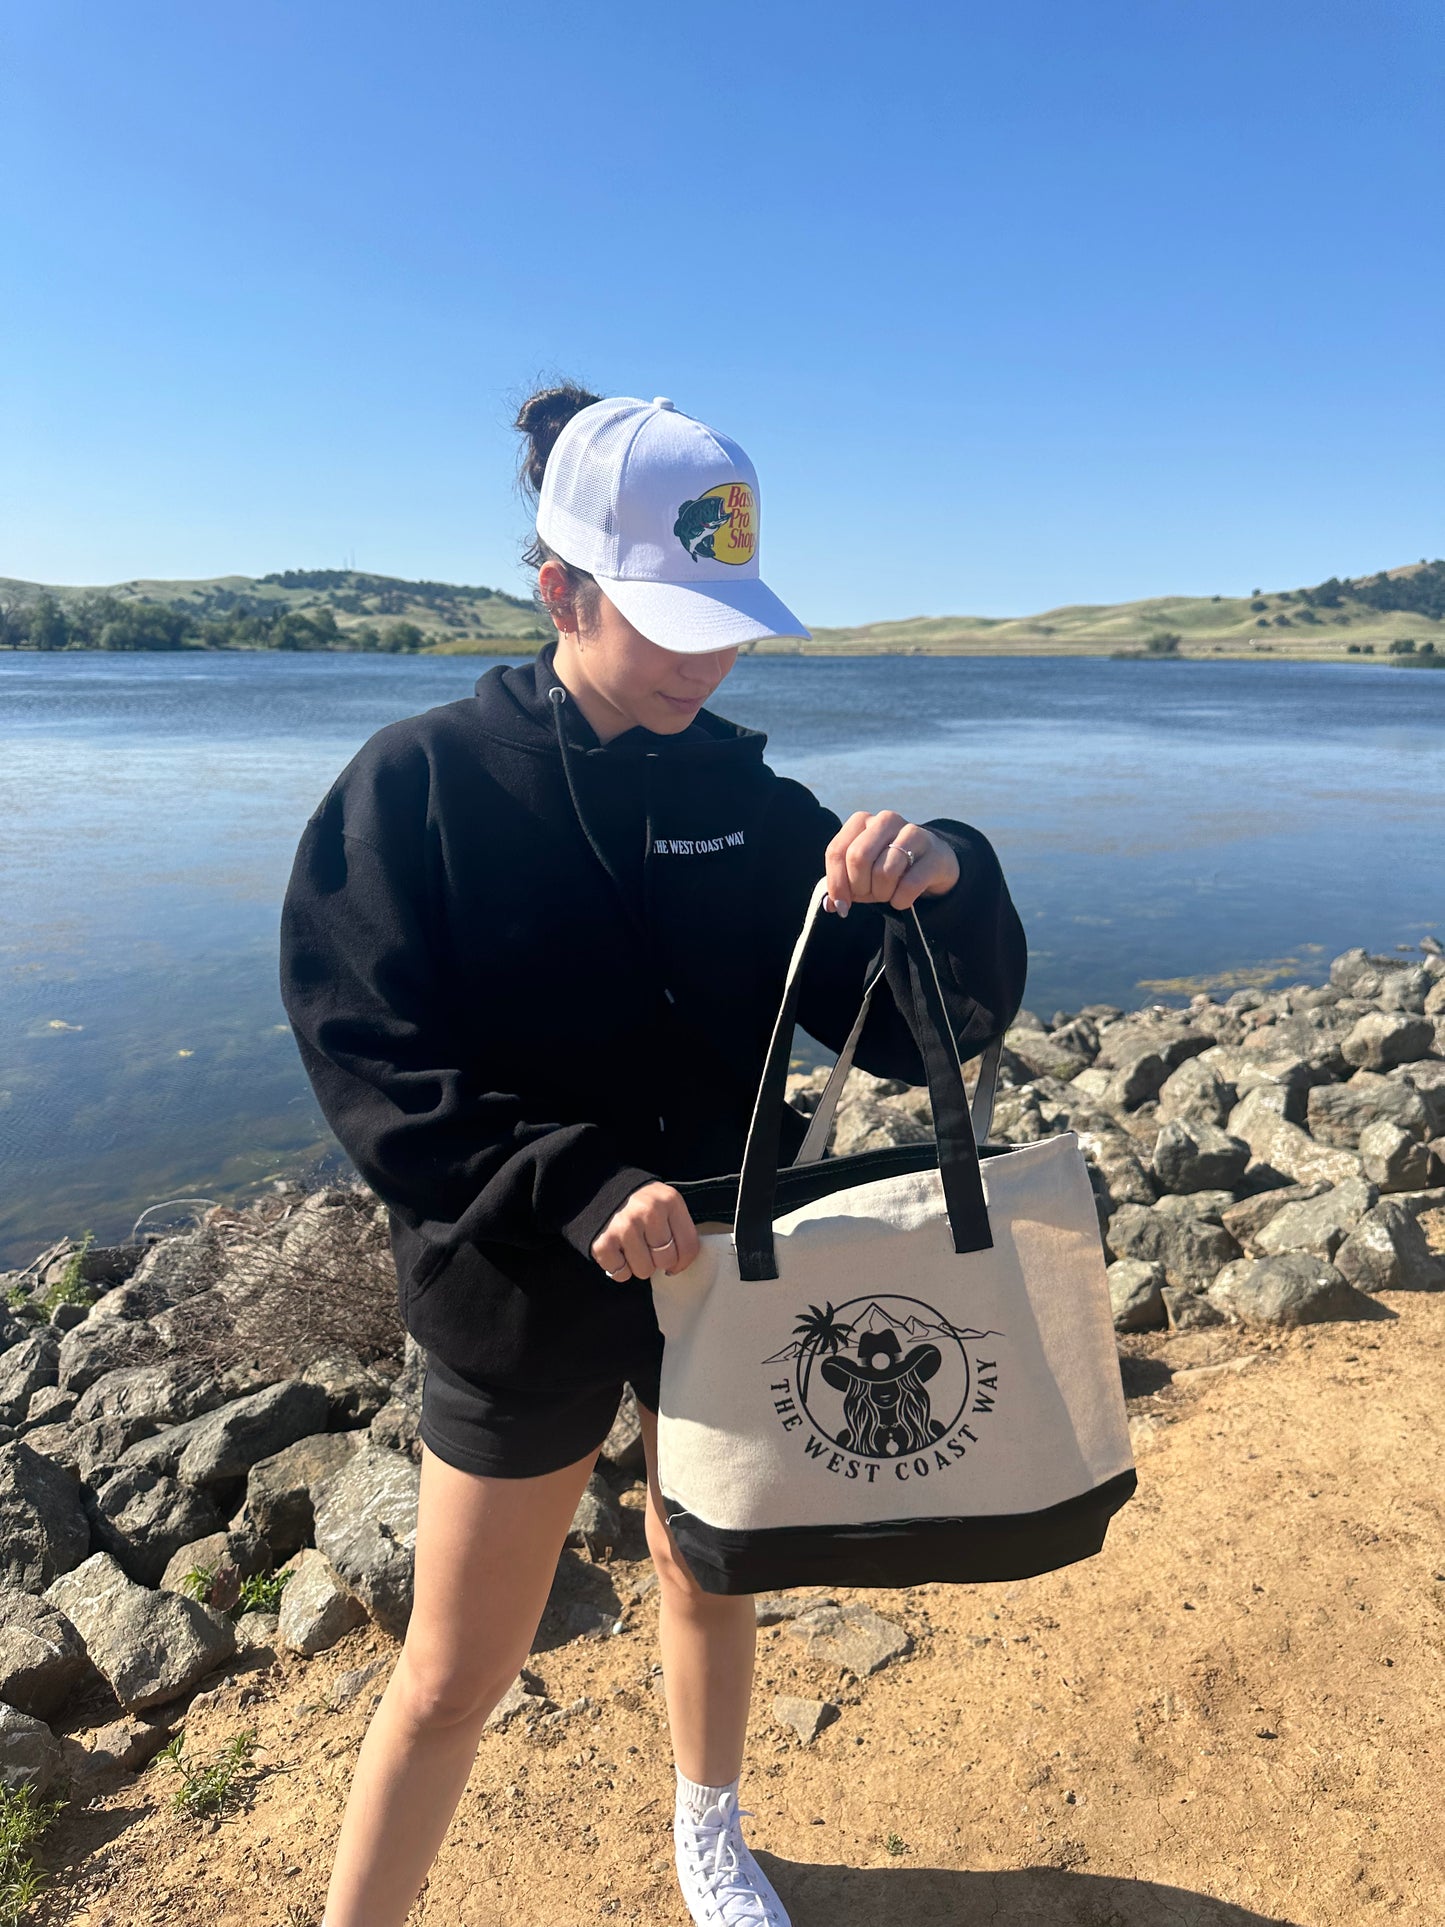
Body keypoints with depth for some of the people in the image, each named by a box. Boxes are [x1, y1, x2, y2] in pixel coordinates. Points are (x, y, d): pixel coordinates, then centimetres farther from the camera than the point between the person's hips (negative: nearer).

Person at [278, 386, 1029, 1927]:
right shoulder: (417, 785, -14)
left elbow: (914, 1032, -7)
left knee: (709, 1577, 25)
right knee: (458, 1673, 11)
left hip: (728, 1276, 4)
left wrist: (946, 881, -28)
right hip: (519, 1298, -3)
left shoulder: (744, 794, -5)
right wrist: (578, 1189, -31)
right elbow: (373, 1069, -17)